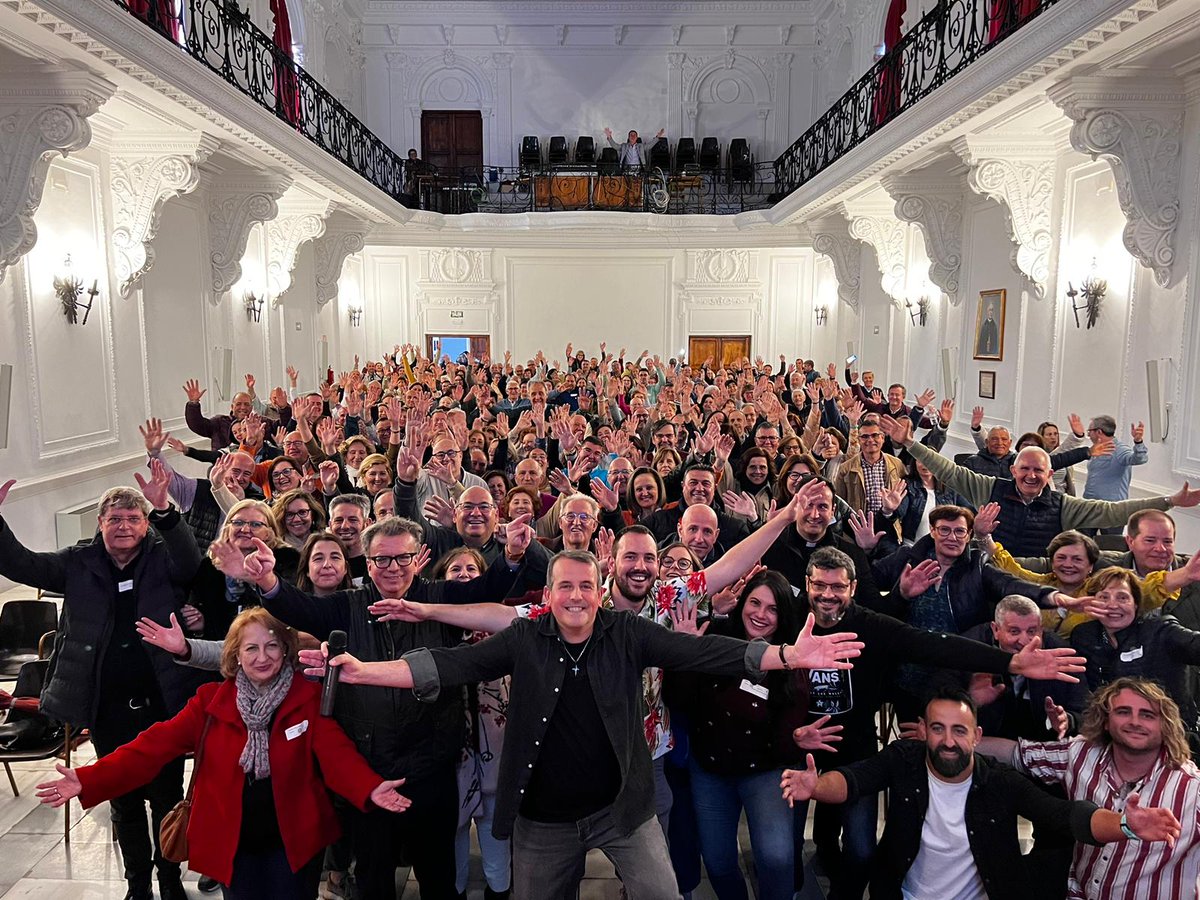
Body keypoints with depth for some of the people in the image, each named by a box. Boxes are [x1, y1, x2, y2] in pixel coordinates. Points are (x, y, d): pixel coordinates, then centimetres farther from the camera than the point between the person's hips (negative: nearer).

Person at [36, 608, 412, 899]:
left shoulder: (309, 698, -9)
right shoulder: (211, 700, -3)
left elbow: (336, 752, -19)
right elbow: (158, 744, -9)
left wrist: (369, 789, -39)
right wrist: (88, 780, -22)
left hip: (293, 841, -2)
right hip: (233, 843, 2)